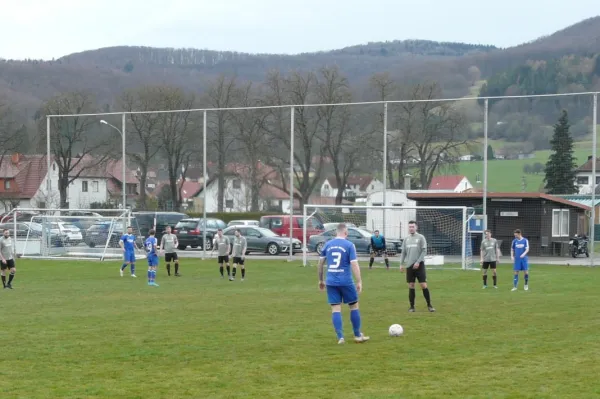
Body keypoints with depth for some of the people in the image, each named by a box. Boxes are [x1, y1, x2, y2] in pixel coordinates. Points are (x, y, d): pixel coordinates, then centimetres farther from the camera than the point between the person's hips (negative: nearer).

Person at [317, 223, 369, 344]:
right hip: (346, 282, -3)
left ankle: (340, 337, -2)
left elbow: (320, 263, 11)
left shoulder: (327, 245, 7)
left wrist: (321, 280, 21)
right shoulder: (349, 245, -6)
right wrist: (359, 282, -9)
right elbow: (354, 264, -11)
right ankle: (358, 336, 18)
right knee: (354, 306, 12)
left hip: (331, 282, 3)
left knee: (336, 309, 3)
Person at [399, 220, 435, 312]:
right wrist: (401, 264, 6)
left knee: (423, 285, -7)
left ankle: (429, 305, 2)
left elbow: (424, 251, -6)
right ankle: (412, 306, 10)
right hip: (409, 266, 4)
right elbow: (403, 252, 15)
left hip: (419, 265, -4)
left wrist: (418, 262, -14)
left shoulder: (421, 238, -1)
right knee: (411, 286, 4)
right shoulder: (406, 239, 12)